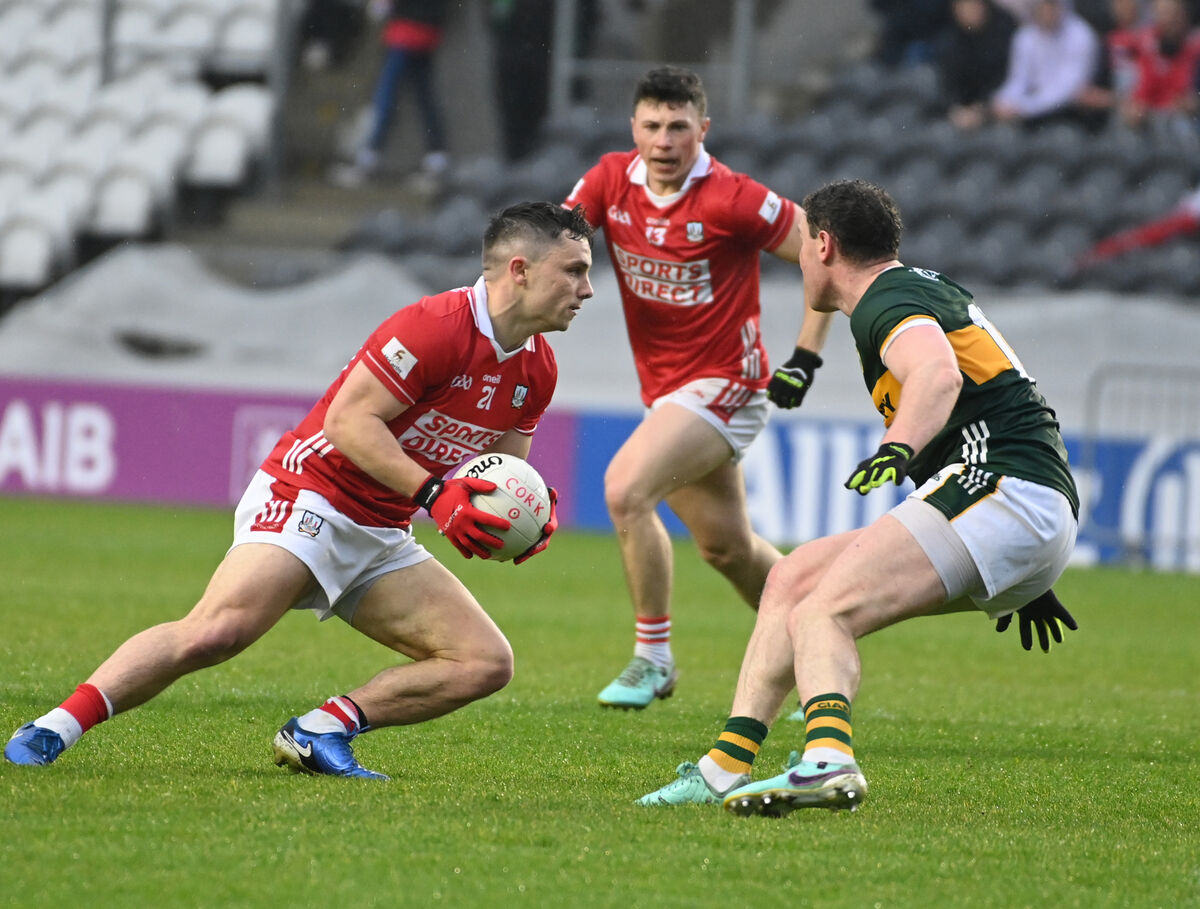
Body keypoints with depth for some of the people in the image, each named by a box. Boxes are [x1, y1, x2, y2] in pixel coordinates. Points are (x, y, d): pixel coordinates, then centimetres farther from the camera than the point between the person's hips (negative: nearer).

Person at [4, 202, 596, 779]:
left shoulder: (537, 370, 8)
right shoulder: (436, 327, -18)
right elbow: (348, 419, -22)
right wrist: (433, 493, -27)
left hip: (380, 537, 9)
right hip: (312, 496, -9)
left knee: (486, 663, -3)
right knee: (216, 631, -29)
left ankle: (323, 729, -6)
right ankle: (57, 726, -20)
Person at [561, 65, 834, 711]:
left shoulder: (732, 200, -18)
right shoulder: (611, 180, -1)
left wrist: (805, 359, -12)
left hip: (724, 382, -7)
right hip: (665, 390, 7)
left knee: (625, 490, -24)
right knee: (729, 548, 15)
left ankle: (652, 656, -12)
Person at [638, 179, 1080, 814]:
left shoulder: (887, 302, -6)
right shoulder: (921, 286, 28)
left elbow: (938, 374, -29)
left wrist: (899, 447, -49)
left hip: (1004, 489, -10)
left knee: (821, 612, -25)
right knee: (793, 577, 13)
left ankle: (828, 760, -53)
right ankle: (725, 768, 6)